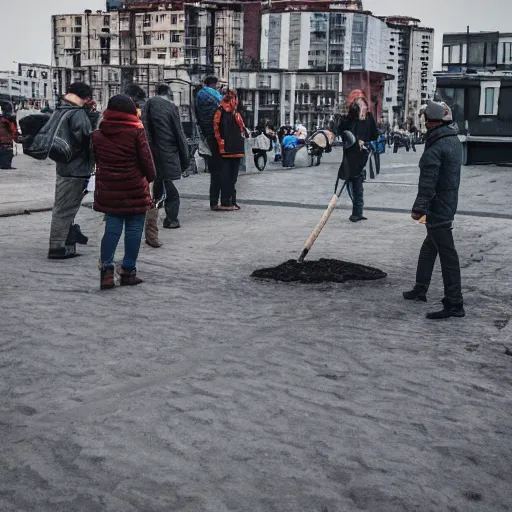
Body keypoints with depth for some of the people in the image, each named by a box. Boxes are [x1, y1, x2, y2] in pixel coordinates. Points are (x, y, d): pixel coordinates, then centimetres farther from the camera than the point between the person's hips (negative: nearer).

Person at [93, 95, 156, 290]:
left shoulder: (98, 134, 5)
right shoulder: (136, 131, -9)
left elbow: (97, 160, 13)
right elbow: (146, 159, -6)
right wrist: (150, 177, 8)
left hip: (108, 189, 4)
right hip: (134, 189, -4)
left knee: (112, 228, 10)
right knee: (134, 230, 5)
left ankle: (106, 269, -1)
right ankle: (128, 271, 8)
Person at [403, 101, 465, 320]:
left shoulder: (435, 148, -20)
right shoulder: (454, 140, 11)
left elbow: (428, 182, -23)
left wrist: (419, 207, -19)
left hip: (437, 207, -10)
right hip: (449, 203, 10)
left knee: (447, 254, -9)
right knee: (429, 248, 22)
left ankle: (454, 304, -7)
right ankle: (420, 289, 36)